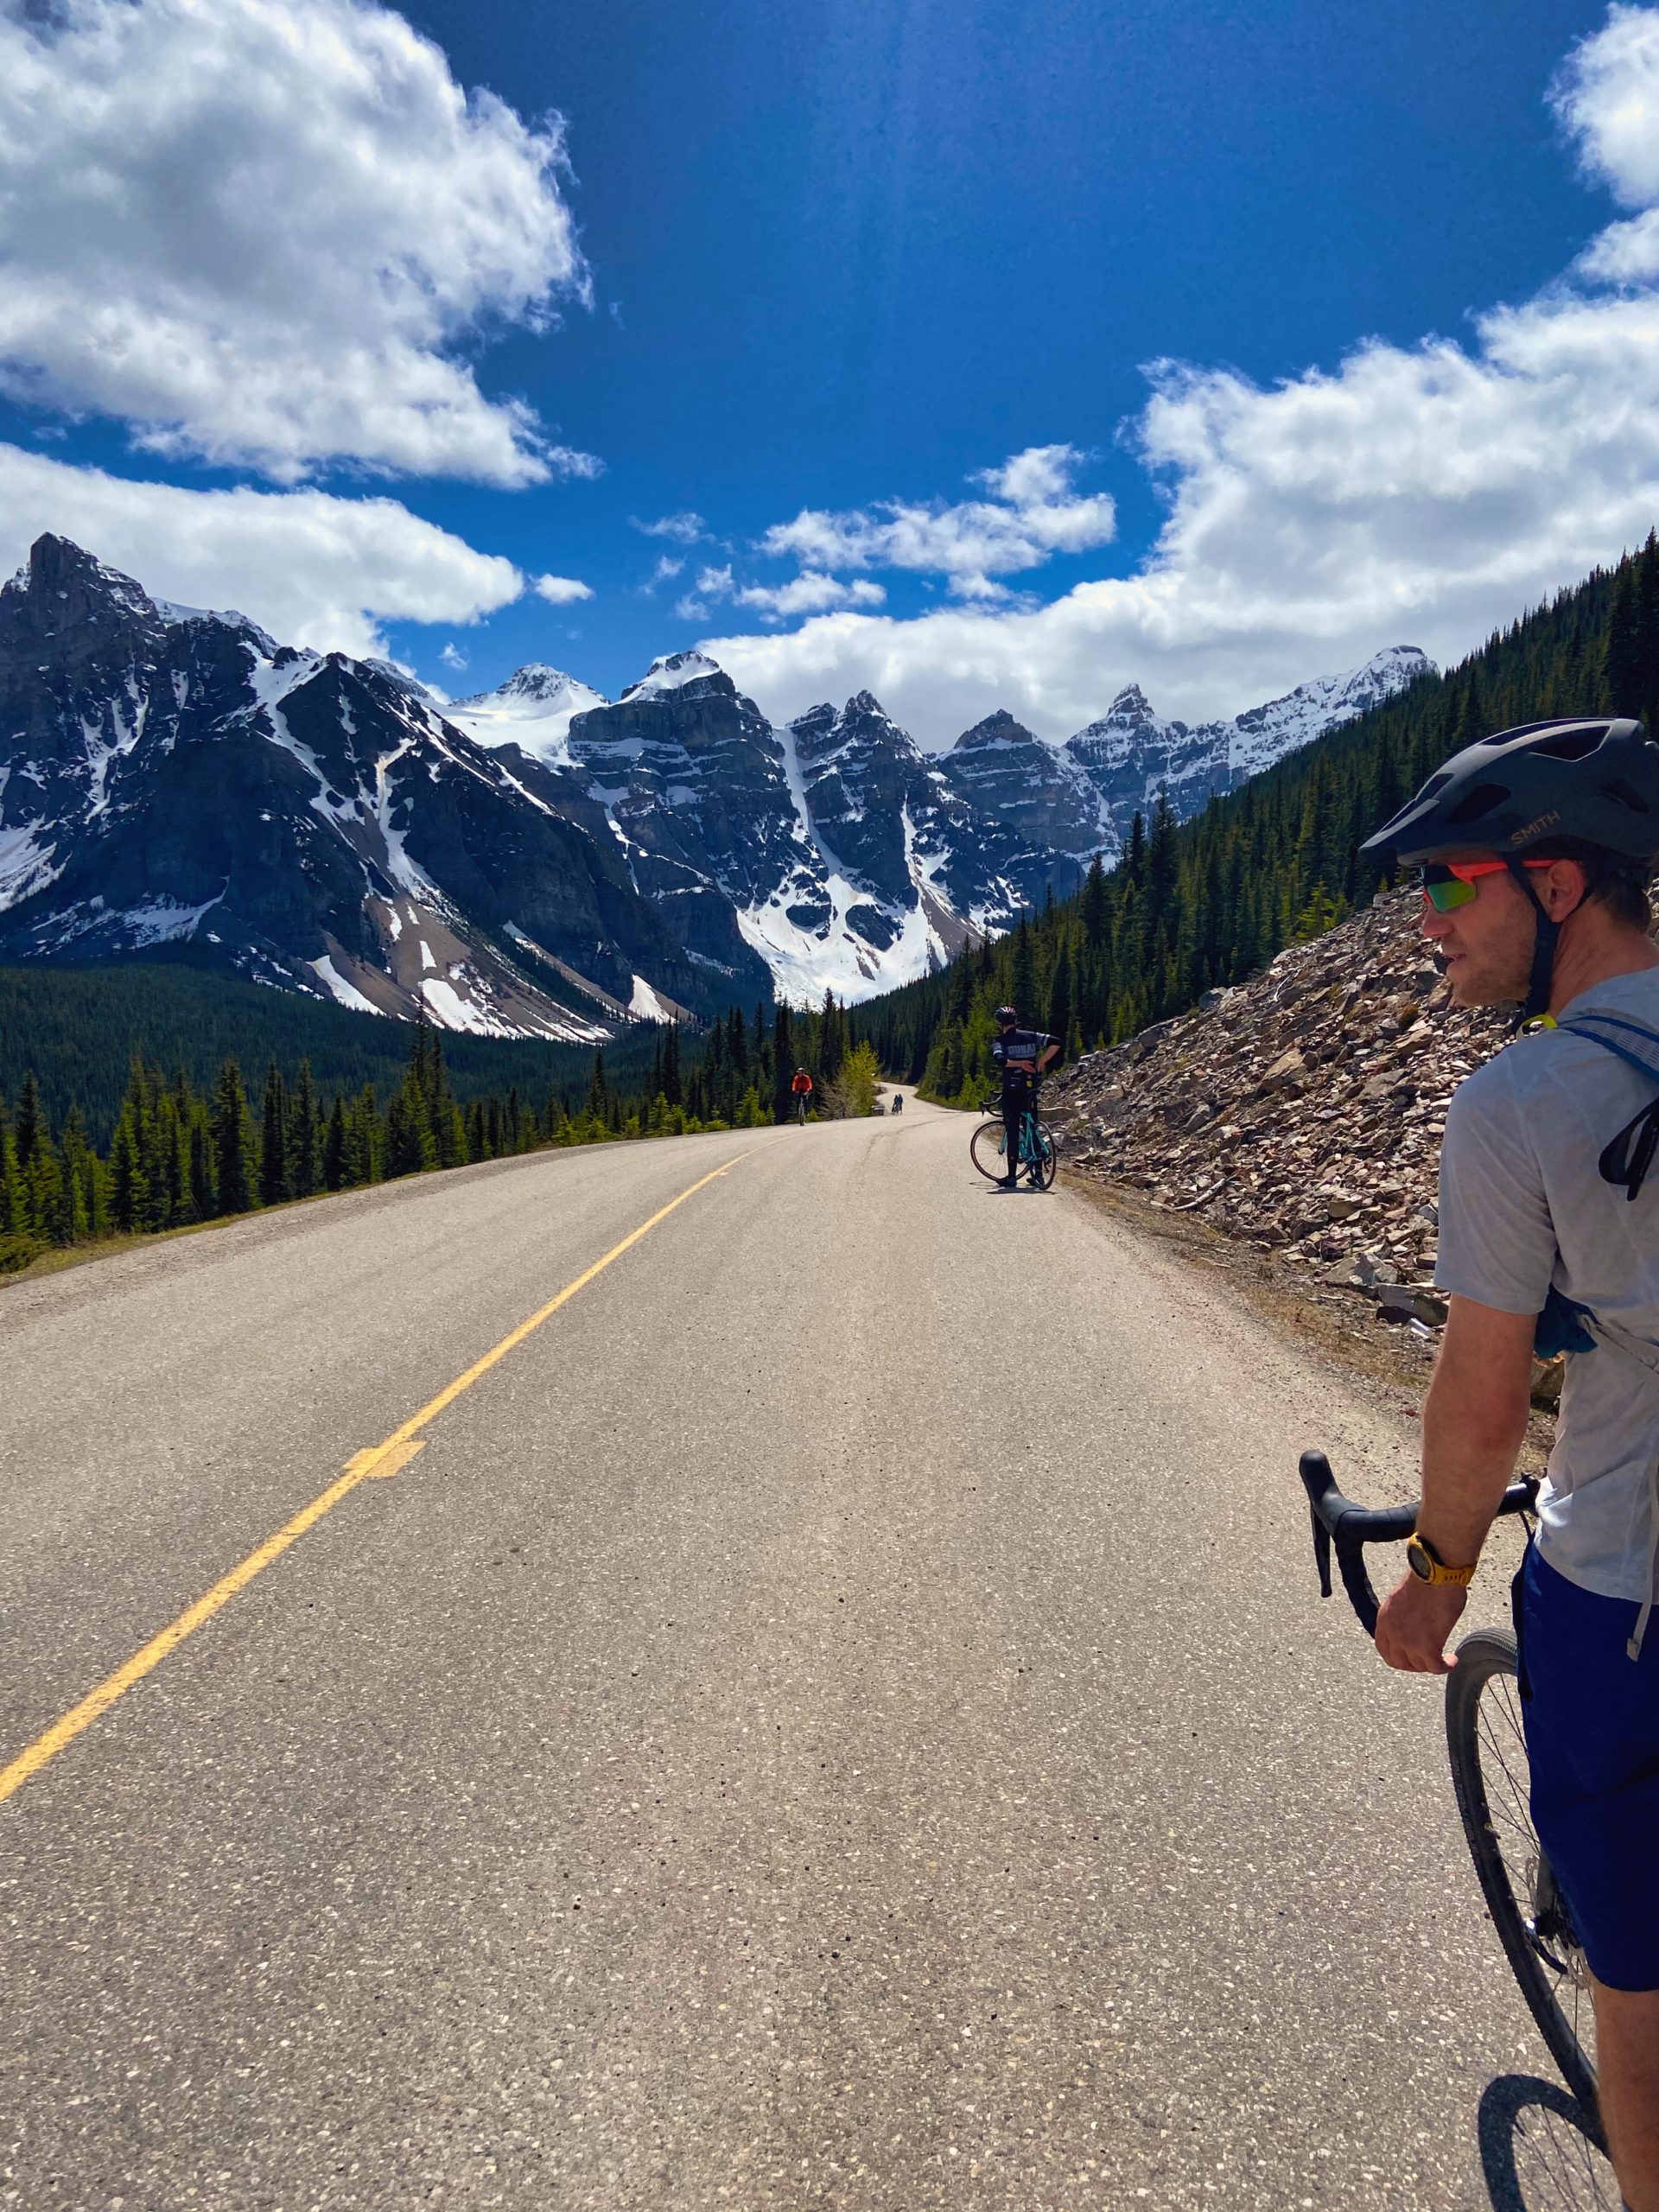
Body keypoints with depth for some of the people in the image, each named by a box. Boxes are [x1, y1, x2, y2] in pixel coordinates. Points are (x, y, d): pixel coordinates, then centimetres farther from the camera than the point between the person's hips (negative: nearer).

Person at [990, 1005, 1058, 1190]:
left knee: (1012, 1132, 0)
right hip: (1031, 1091, 4)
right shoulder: (1030, 1036, 7)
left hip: (1011, 1091, -4)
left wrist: (1020, 1063, -15)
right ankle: (1038, 1173, 12)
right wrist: (1040, 1064, -1)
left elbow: (1000, 1060, -24)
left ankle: (1012, 1176, 1)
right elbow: (1054, 1043, -5)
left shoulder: (999, 1041, -3)